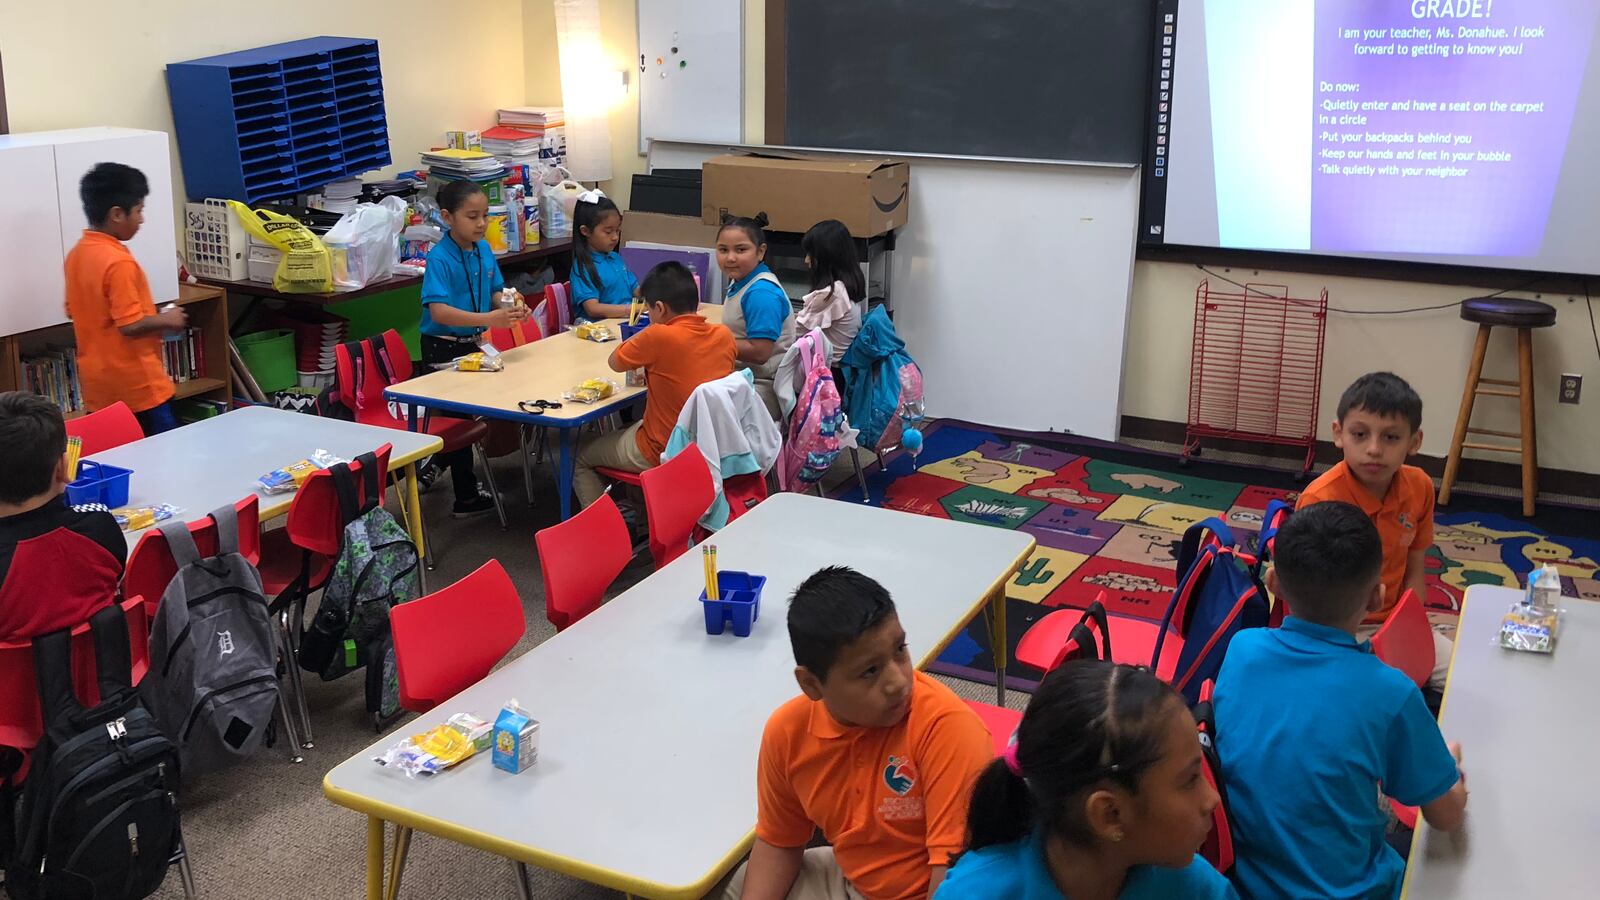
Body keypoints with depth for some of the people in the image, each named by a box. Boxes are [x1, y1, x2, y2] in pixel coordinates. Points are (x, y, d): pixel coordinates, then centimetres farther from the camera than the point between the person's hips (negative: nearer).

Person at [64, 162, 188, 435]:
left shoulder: (76, 254, 7)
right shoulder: (119, 262, -20)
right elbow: (130, 325, -23)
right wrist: (166, 320, -5)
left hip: (98, 384, 8)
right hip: (136, 385, -8)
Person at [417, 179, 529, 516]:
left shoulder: (484, 250, 0)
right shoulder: (439, 258, -21)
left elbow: (495, 292, 8)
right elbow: (438, 311, -31)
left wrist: (510, 307, -15)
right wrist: (488, 319, -40)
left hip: (473, 343, 7)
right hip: (443, 348, -7)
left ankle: (434, 466, 41)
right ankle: (466, 497, 17)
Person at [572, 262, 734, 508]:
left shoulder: (659, 336, -25)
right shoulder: (724, 336, -7)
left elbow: (614, 362, -7)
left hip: (663, 453, -7)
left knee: (578, 456, 15)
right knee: (633, 425, 36)